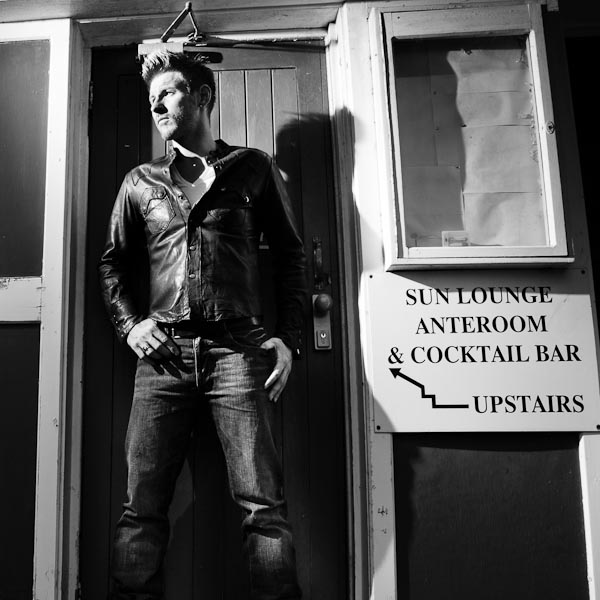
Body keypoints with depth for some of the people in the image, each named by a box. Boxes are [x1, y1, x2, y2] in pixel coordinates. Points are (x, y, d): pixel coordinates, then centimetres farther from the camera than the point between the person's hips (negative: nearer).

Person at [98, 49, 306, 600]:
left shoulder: (253, 169, 13)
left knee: (264, 507, -6)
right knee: (141, 510, -1)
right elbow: (113, 262, 22)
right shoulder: (140, 183, 20)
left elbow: (290, 254, 12)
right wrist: (129, 324, 5)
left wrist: (288, 338, 2)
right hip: (164, 353, 3)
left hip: (237, 348, -2)